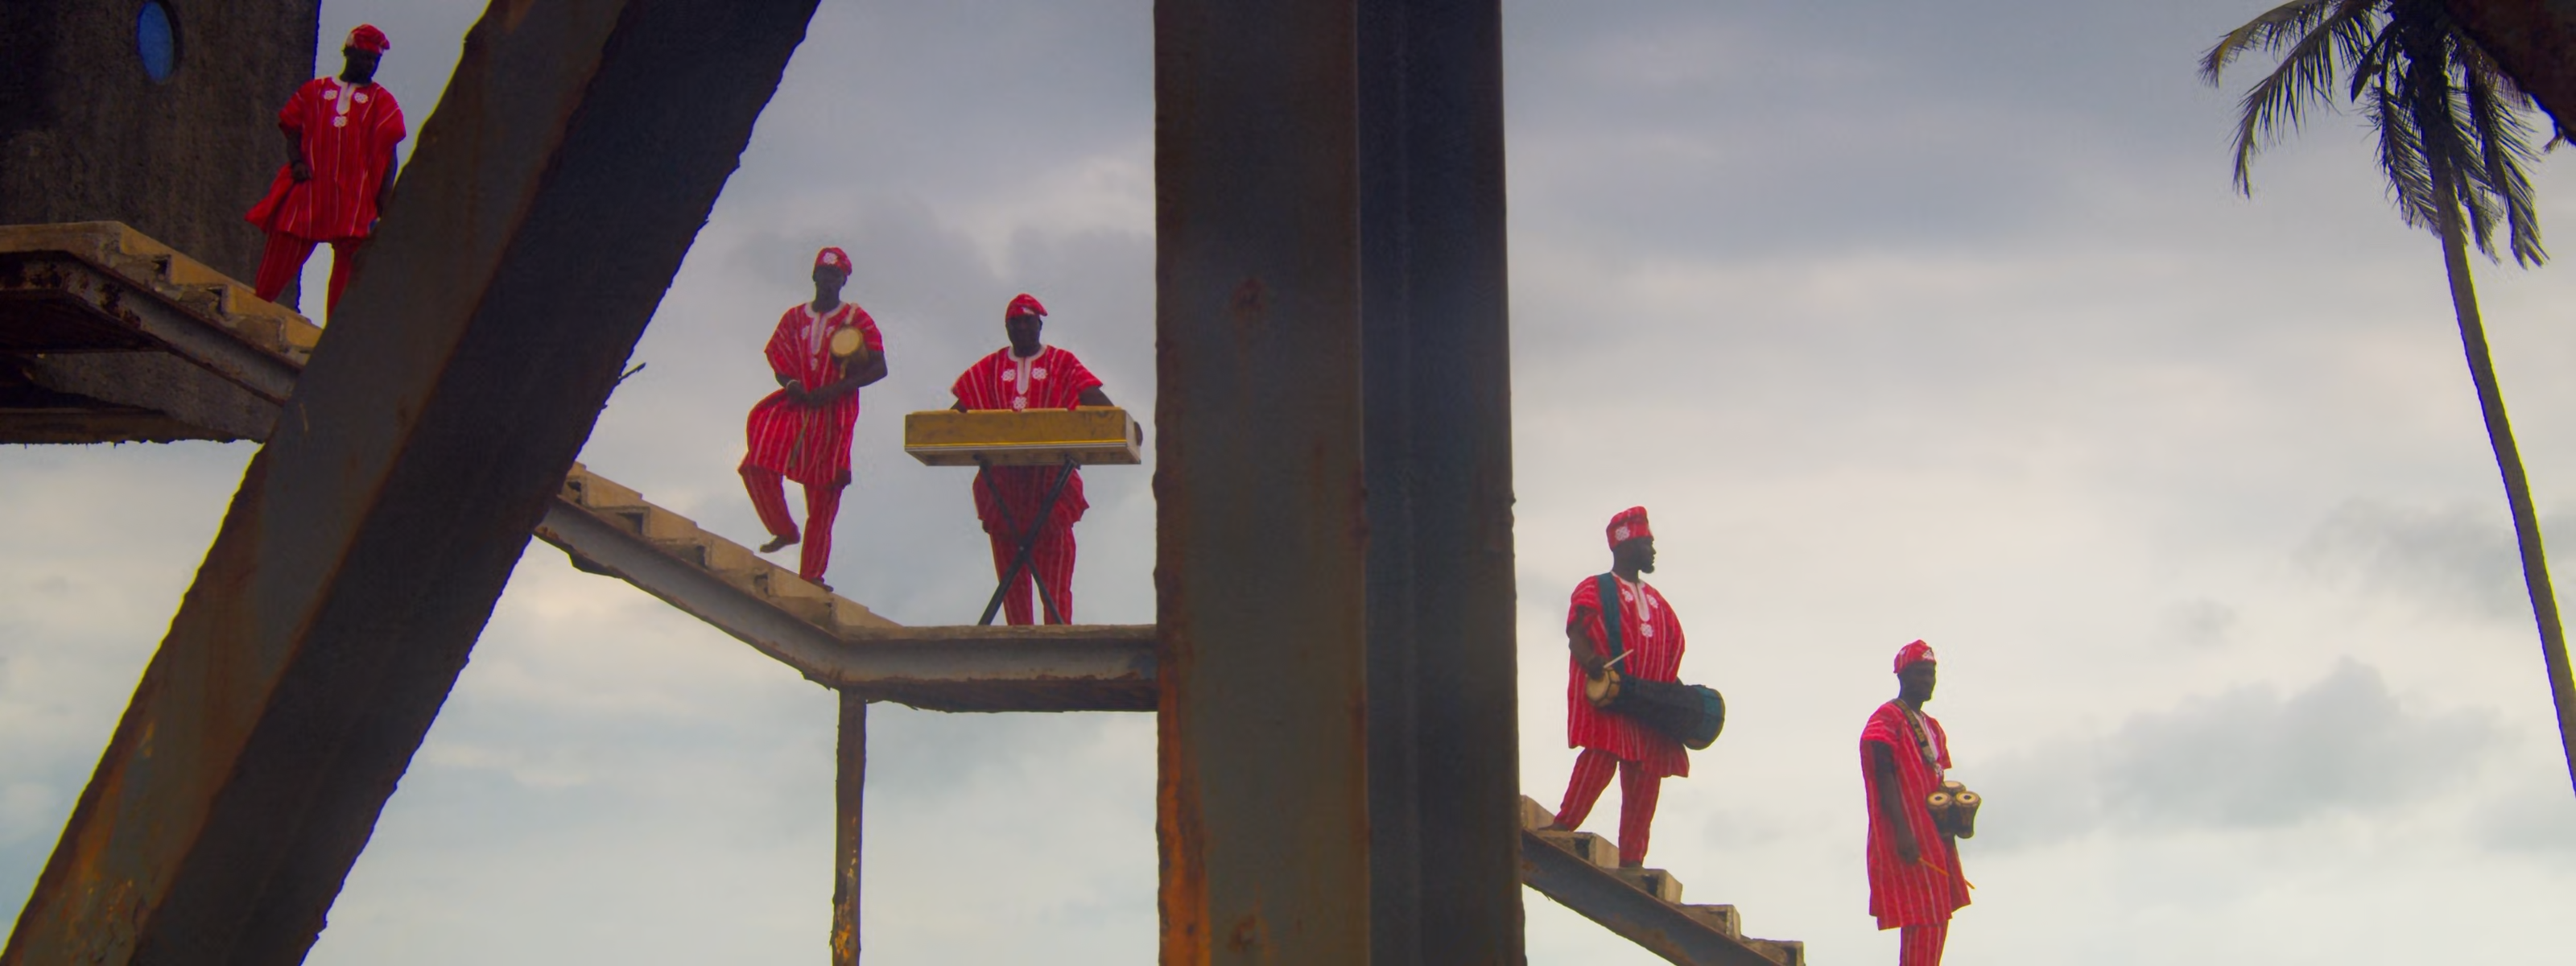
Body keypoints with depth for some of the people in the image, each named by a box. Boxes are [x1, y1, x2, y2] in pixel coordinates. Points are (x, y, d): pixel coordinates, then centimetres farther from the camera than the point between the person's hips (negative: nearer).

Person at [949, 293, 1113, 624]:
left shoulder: (1063, 364, 9)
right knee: (1008, 558, 1)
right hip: (1002, 481, 3)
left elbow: (1094, 398, -2)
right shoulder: (990, 368, 16)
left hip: (1051, 477, -3)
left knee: (1054, 554, -8)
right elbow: (960, 408, 11)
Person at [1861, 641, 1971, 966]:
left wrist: (1949, 832, 17)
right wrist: (1902, 831, -23)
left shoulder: (1932, 728, 22)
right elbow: (1884, 778, -15)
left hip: (1935, 838, 10)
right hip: (1908, 840, -10)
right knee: (1923, 922, -16)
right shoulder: (1887, 719, -6)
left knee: (1937, 921, 9)